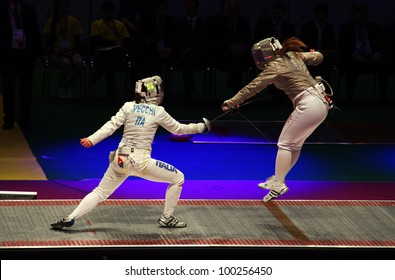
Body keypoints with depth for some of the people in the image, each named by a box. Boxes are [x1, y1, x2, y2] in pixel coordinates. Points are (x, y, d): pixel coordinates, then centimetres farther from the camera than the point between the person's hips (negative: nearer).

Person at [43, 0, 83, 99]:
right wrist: (54, 50, -13)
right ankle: (61, 88, -14)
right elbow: (47, 42, 6)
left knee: (78, 62, -34)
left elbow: (77, 42, 9)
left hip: (70, 52, 2)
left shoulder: (74, 22, 7)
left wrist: (72, 51, -10)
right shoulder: (51, 22, 5)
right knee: (66, 63, -37)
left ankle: (69, 86, -11)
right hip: (56, 54, -2)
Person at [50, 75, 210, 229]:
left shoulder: (129, 107, 4)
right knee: (178, 179, 14)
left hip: (121, 159, 4)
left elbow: (111, 126, -7)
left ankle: (69, 219, -4)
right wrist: (201, 127, 24)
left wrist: (91, 140, -12)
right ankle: (167, 218, 19)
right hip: (141, 162, -4)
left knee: (100, 193, 14)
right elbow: (178, 129, 11)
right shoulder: (159, 112, -1)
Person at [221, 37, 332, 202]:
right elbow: (318, 57, 19)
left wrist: (232, 102, -7)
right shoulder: (294, 56, 11)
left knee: (285, 144, -1)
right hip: (322, 103, 9)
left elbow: (253, 87, -10)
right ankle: (277, 180, 21)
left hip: (308, 105, -9)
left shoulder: (275, 66, -9)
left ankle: (278, 184, -7)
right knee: (295, 144, 17)